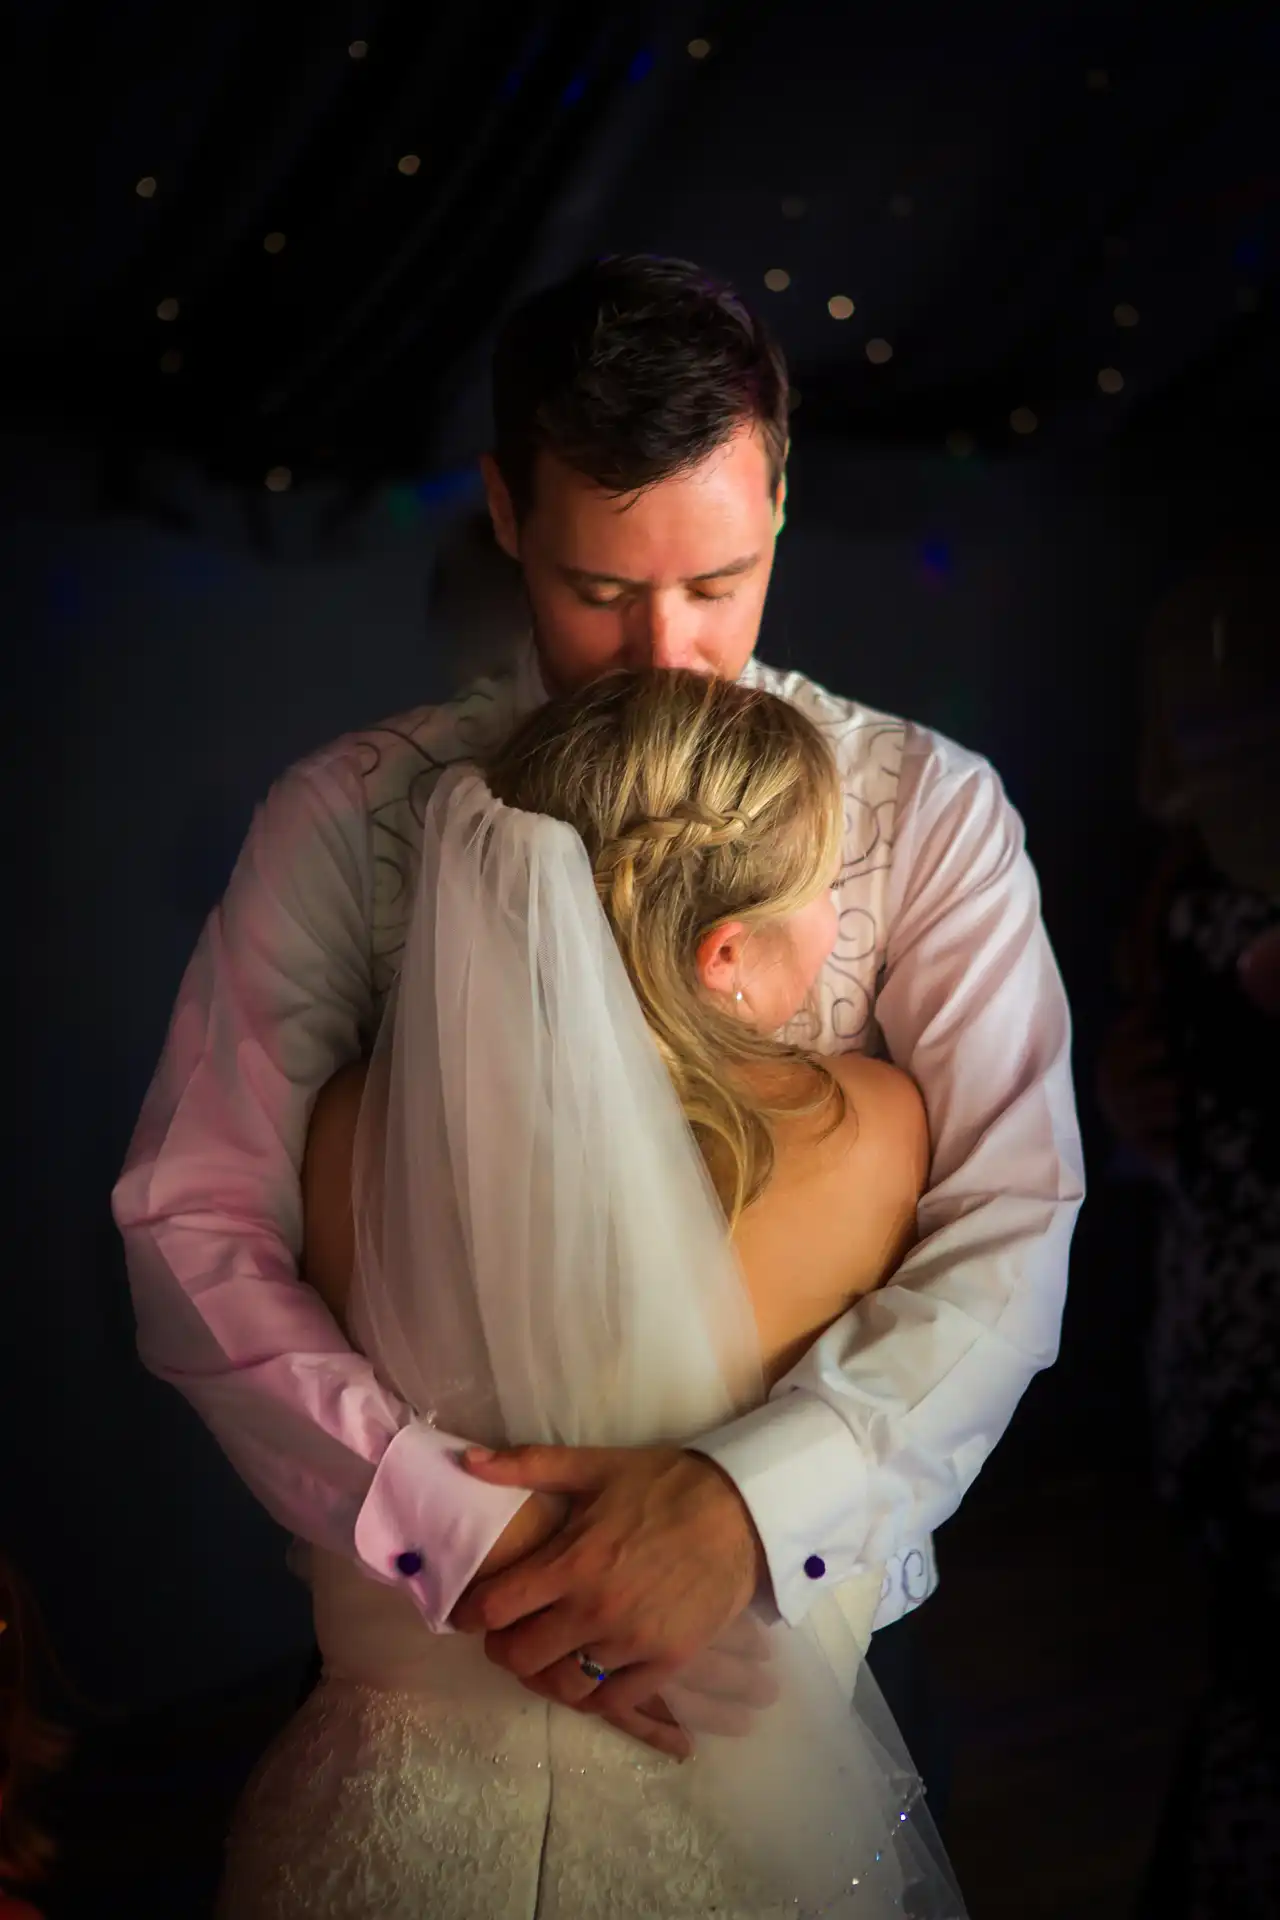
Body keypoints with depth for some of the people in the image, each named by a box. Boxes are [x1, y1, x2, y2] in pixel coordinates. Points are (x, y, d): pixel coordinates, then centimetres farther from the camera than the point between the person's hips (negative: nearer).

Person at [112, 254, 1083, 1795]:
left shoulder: (925, 812, -8)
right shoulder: (351, 818, -9)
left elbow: (1009, 1243, -15)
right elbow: (196, 1232, -14)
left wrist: (749, 1504, -30)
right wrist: (458, 1526, -26)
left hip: (814, 1600, 1)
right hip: (438, 1611, 0)